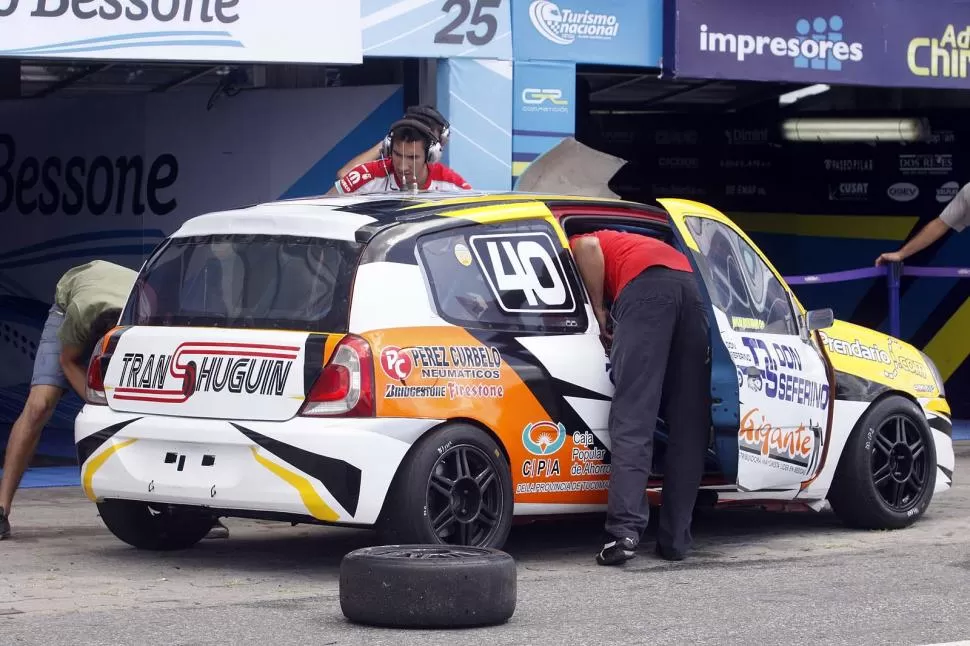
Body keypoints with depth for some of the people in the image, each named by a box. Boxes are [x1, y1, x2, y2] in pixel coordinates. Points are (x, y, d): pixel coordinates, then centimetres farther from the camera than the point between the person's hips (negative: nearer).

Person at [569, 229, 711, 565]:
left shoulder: (572, 246, 25)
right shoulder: (624, 243, 44)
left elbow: (588, 247, 1)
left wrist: (599, 314, 7)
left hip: (645, 287, -6)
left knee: (632, 419, -10)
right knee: (688, 425, 7)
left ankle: (625, 530, -22)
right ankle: (675, 539, 7)